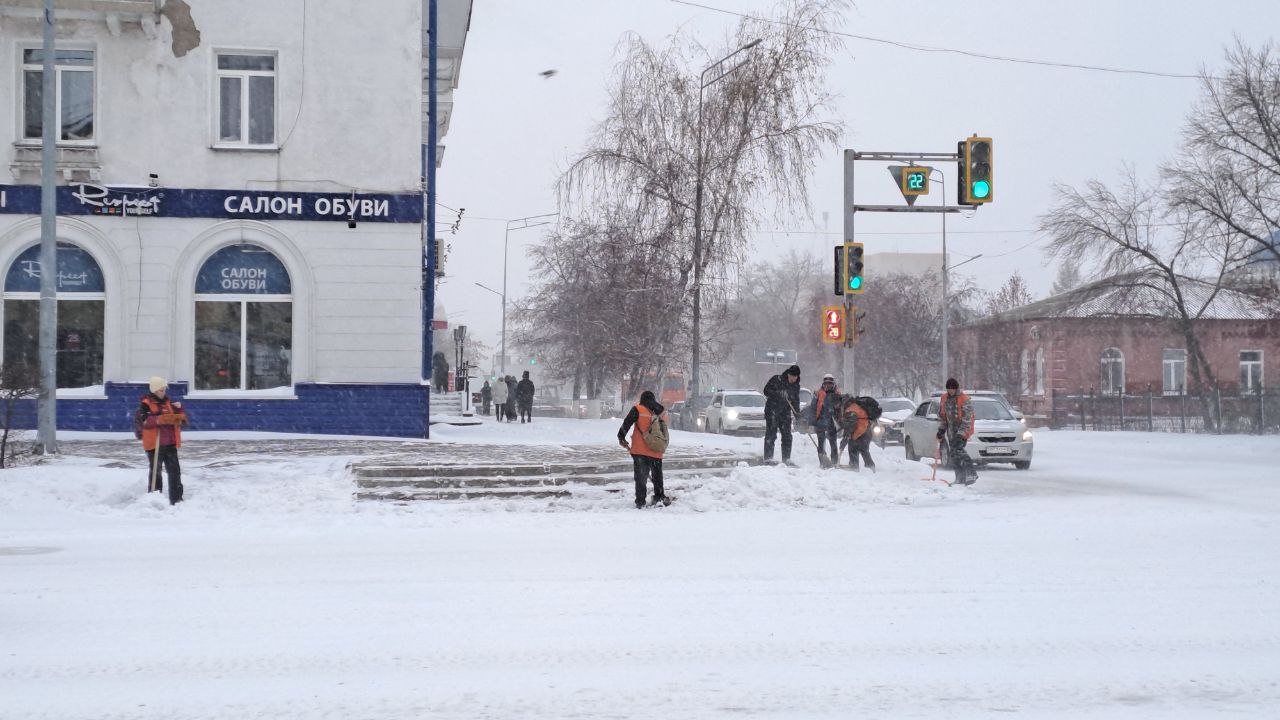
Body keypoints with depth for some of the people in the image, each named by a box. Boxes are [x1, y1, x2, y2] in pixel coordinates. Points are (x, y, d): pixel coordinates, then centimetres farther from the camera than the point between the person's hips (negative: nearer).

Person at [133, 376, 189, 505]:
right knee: (155, 472, -1)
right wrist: (159, 419, -29)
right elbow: (141, 421, -19)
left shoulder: (168, 402, 15)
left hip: (170, 443, 6)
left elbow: (182, 420, 16)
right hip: (154, 444, -5)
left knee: (175, 471, 6)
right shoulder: (146, 404, -4)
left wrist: (179, 409, -4)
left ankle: (176, 499, 12)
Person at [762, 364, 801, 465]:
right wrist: (779, 394, -24)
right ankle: (768, 458, -9)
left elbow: (796, 401, 15)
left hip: (785, 412, 5)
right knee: (771, 434, -9)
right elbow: (766, 391, -11)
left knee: (787, 436, 2)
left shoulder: (796, 386, 8)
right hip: (772, 411, -5)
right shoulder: (776, 380, -6)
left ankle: (786, 459, 7)